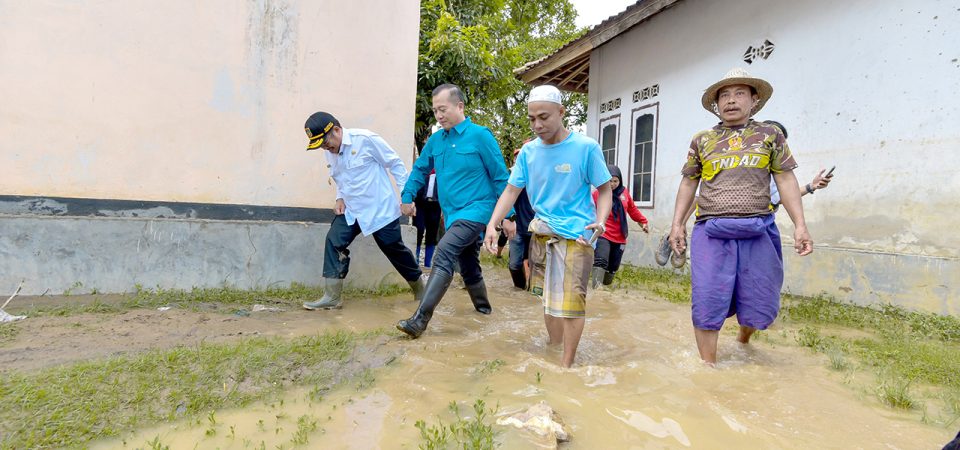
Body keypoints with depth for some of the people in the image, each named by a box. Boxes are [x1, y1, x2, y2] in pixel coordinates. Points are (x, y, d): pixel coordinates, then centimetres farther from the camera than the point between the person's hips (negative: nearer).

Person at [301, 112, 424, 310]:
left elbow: (395, 163, -12)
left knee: (395, 249, 5)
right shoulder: (330, 152, 4)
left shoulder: (365, 139, -18)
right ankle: (332, 297, -4)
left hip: (380, 209, -6)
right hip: (350, 210, 6)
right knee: (334, 242, -11)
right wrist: (340, 198, 1)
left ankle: (419, 286, 28)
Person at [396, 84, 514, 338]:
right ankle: (482, 306, 41)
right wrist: (407, 197, 8)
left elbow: (500, 178, -7)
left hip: (475, 210, -7)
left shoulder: (480, 136, -10)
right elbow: (419, 170, 19)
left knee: (444, 253, -24)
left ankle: (420, 319, -25)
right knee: (468, 266, 19)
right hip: (452, 214, 7)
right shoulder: (436, 140, 6)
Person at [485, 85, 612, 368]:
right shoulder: (529, 151, 3)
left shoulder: (586, 148, -9)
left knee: (570, 301, -5)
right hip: (542, 233, 5)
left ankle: (566, 366, 9)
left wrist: (600, 220, -20)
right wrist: (492, 224, -7)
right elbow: (512, 190, 5)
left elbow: (605, 189, -3)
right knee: (548, 298, 15)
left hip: (576, 234, -5)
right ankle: (554, 351, 33)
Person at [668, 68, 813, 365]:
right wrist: (677, 224, 7)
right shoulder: (702, 140, 12)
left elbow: (786, 181, 6)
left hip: (758, 232, 1)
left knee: (759, 304, 9)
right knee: (708, 304, -2)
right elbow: (688, 183, 14)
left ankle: (743, 341, 41)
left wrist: (800, 225, -3)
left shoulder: (770, 135, 10)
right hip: (711, 232, 0)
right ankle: (708, 366, 11)